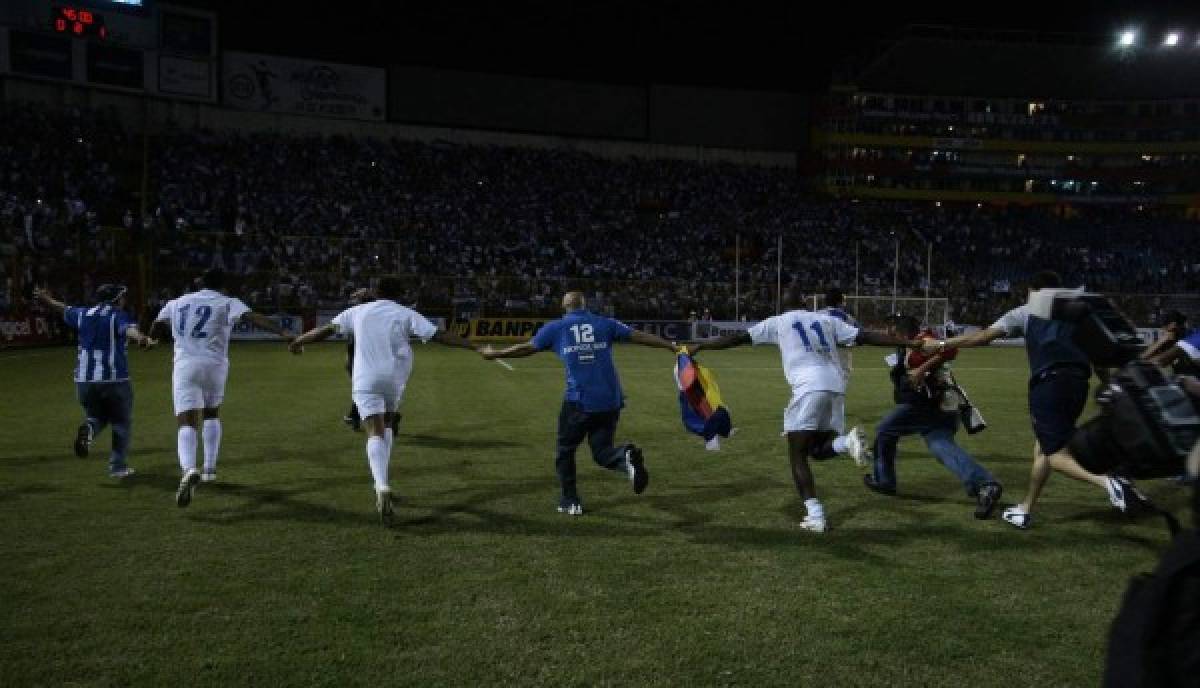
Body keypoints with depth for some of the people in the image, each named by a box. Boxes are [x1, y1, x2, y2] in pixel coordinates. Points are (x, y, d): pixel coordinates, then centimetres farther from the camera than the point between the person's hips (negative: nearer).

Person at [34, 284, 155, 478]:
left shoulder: (83, 315, 12)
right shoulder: (119, 316, -5)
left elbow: (64, 309, 32)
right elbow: (129, 329, -28)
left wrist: (47, 300, 53)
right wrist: (141, 339, -49)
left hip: (84, 380, 5)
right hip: (114, 380, -5)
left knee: (96, 416, 24)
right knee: (121, 423, 10)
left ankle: (88, 428, -10)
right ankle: (118, 466, 9)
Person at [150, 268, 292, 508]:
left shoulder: (176, 303, 17)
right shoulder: (227, 303, 4)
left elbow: (156, 327, 33)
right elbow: (254, 318, -14)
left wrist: (147, 340, 55)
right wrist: (284, 333, -22)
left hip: (185, 365, 1)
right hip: (214, 365, 0)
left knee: (187, 423, -7)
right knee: (212, 414, 24)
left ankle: (189, 470, -32)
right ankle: (209, 468, 25)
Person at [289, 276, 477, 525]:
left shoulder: (358, 311, 9)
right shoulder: (406, 314, 3)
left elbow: (327, 329, 14)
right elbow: (439, 336, -5)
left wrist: (298, 341, 30)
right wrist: (475, 346, -4)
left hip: (365, 381, 0)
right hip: (394, 379, 0)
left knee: (375, 434, -6)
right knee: (387, 424, 24)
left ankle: (382, 487, -27)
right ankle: (381, 479, 22)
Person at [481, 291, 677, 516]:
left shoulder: (555, 327, 7)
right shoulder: (605, 324, 11)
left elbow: (527, 348, 13)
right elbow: (639, 336, 8)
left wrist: (495, 354, 28)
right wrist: (673, 346, 15)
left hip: (578, 402, -2)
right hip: (611, 401, 2)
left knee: (564, 451, 18)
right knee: (601, 452, 14)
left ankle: (570, 503, 20)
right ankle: (625, 456, -17)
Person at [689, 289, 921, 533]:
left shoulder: (778, 322, 15)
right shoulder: (827, 319, 24)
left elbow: (737, 338, 15)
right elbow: (866, 336, 21)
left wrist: (699, 346, 23)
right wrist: (909, 343, 27)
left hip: (809, 387, -4)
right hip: (836, 386, 5)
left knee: (797, 455, 5)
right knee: (818, 449, 18)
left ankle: (815, 515, -8)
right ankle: (849, 441, -14)